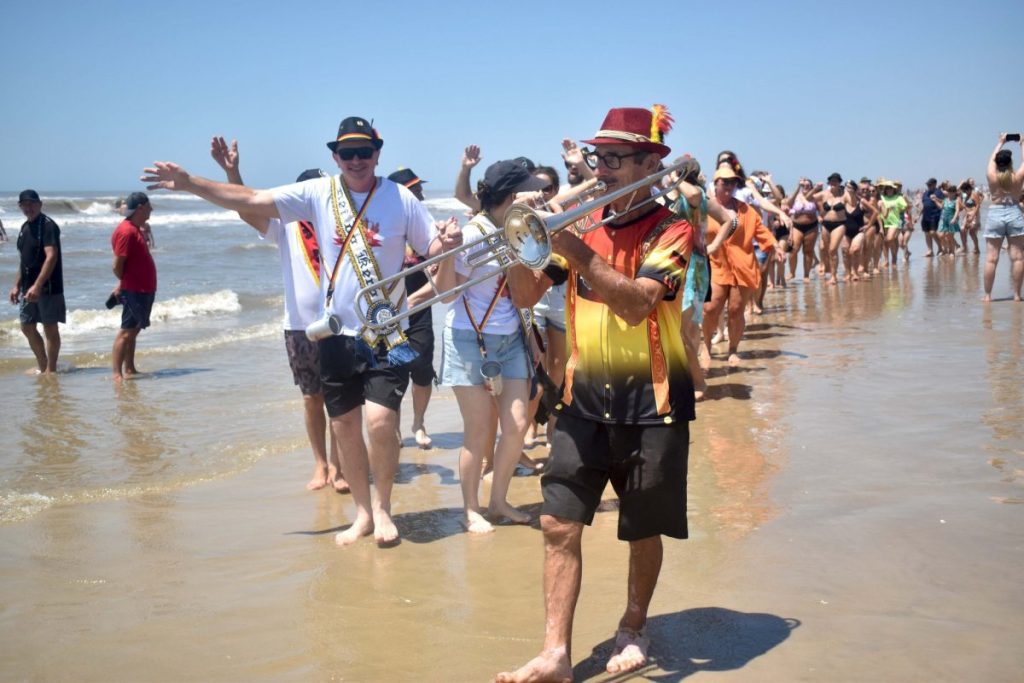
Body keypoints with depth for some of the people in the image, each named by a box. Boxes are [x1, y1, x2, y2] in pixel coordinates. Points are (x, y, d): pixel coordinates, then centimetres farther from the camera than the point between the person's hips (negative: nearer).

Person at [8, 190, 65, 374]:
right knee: (27, 327, 12)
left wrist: (37, 286, -28)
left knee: (50, 328, 0)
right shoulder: (25, 227, 13)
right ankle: (43, 367, 24)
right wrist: (17, 286, 17)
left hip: (48, 287, -9)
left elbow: (51, 257, -22)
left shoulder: (48, 225, -12)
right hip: (28, 287, 9)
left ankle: (50, 369, 9)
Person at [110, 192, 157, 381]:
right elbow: (117, 265, -19)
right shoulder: (126, 231, -17)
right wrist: (125, 284, -4)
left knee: (133, 331, 14)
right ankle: (117, 373, -6)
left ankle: (130, 370, 20)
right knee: (126, 332, -8)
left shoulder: (135, 229, 14)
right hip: (134, 291, -10)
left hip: (144, 290, 10)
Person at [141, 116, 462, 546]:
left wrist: (449, 247, -23)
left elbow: (436, 251, 1)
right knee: (344, 427, 9)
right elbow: (252, 201, -2)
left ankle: (382, 507, 8)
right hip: (337, 333, 3)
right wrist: (189, 183, -7)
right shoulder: (317, 195, 0)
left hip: (388, 335, -2)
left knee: (380, 420, -15)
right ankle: (362, 512, 26)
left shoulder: (401, 199, -3)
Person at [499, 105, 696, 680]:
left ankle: (634, 629, 32)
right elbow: (525, 296, 2)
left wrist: (576, 249, -29)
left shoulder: (671, 231, -7)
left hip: (651, 402, -3)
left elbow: (636, 303, -24)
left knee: (644, 530, 10)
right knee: (559, 524, -4)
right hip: (584, 398, 4)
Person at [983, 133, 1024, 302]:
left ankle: (987, 295, 0)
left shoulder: (991, 176, -3)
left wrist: (1001, 143, 31)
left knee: (991, 258, -1)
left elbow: (992, 159, 16)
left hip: (995, 215, 0)